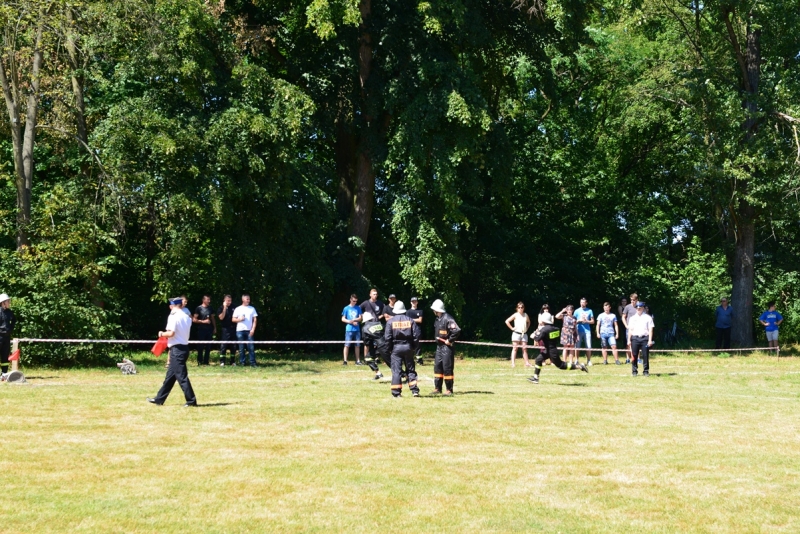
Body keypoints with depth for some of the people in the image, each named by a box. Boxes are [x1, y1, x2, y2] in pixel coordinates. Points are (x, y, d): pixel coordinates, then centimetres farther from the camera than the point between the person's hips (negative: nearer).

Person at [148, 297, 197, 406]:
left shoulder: (173, 316, -12)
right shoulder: (187, 317, 12)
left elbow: (171, 333, -21)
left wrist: (162, 334, -2)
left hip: (177, 349, -9)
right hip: (184, 347, 9)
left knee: (181, 376, -6)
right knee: (170, 376, 15)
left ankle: (191, 400, -6)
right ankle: (159, 399, 23)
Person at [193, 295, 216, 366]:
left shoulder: (210, 308, 12)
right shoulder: (199, 308, -4)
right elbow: (194, 320, -6)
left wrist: (214, 328, 12)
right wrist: (203, 321, -13)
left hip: (209, 330, 5)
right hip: (201, 330, -5)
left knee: (208, 347, 4)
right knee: (201, 347, -2)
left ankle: (206, 362, 10)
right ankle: (200, 362, 5)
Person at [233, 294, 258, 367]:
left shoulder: (252, 309, 10)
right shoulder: (238, 309, 8)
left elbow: (255, 320, 6)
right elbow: (233, 319, 8)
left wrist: (253, 329, -5)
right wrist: (239, 319, -12)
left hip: (249, 331, 0)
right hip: (240, 330, 0)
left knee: (251, 347, -7)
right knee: (241, 348, 2)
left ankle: (252, 363, -5)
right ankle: (241, 362, 7)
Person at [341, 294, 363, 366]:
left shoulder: (358, 308, 9)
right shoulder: (346, 308, 2)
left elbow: (360, 318, 5)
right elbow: (343, 319, 2)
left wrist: (353, 320, -12)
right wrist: (351, 322, -9)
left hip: (357, 329, 3)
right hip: (349, 329, -3)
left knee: (357, 345, 6)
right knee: (347, 345, -7)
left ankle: (357, 360, 13)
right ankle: (345, 361, -6)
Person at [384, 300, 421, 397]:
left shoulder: (391, 321, -4)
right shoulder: (410, 320, 2)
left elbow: (387, 337, -7)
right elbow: (417, 334, -2)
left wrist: (389, 349, 4)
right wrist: (414, 347, 8)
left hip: (396, 348, -2)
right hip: (408, 347, 2)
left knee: (396, 370, 1)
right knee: (410, 369, 10)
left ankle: (396, 392, -2)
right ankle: (415, 390, 3)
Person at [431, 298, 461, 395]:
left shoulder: (447, 318, -17)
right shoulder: (437, 319, 12)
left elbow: (457, 330, -26)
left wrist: (450, 340, -18)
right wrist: (437, 339, 14)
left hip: (447, 347, -9)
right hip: (439, 346, 9)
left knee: (447, 368, -4)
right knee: (437, 366, 10)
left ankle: (449, 390, 2)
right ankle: (437, 388, 17)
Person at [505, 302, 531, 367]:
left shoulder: (525, 315, 9)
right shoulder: (515, 315, -3)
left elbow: (529, 322, 28)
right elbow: (507, 321, -5)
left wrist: (527, 328, 14)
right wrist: (511, 328, -6)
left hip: (524, 334, 4)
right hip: (516, 333, -4)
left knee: (524, 348, 4)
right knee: (515, 348, -4)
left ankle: (527, 363, 6)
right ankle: (513, 363, -6)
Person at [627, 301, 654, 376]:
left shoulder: (648, 318, 6)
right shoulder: (632, 318, 13)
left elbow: (650, 330, 2)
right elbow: (630, 330, 11)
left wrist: (650, 340, -7)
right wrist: (629, 340, 3)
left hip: (645, 338, -2)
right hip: (635, 338, 2)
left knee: (645, 355, -2)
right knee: (634, 356, 0)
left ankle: (646, 371, 5)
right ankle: (634, 371, 8)